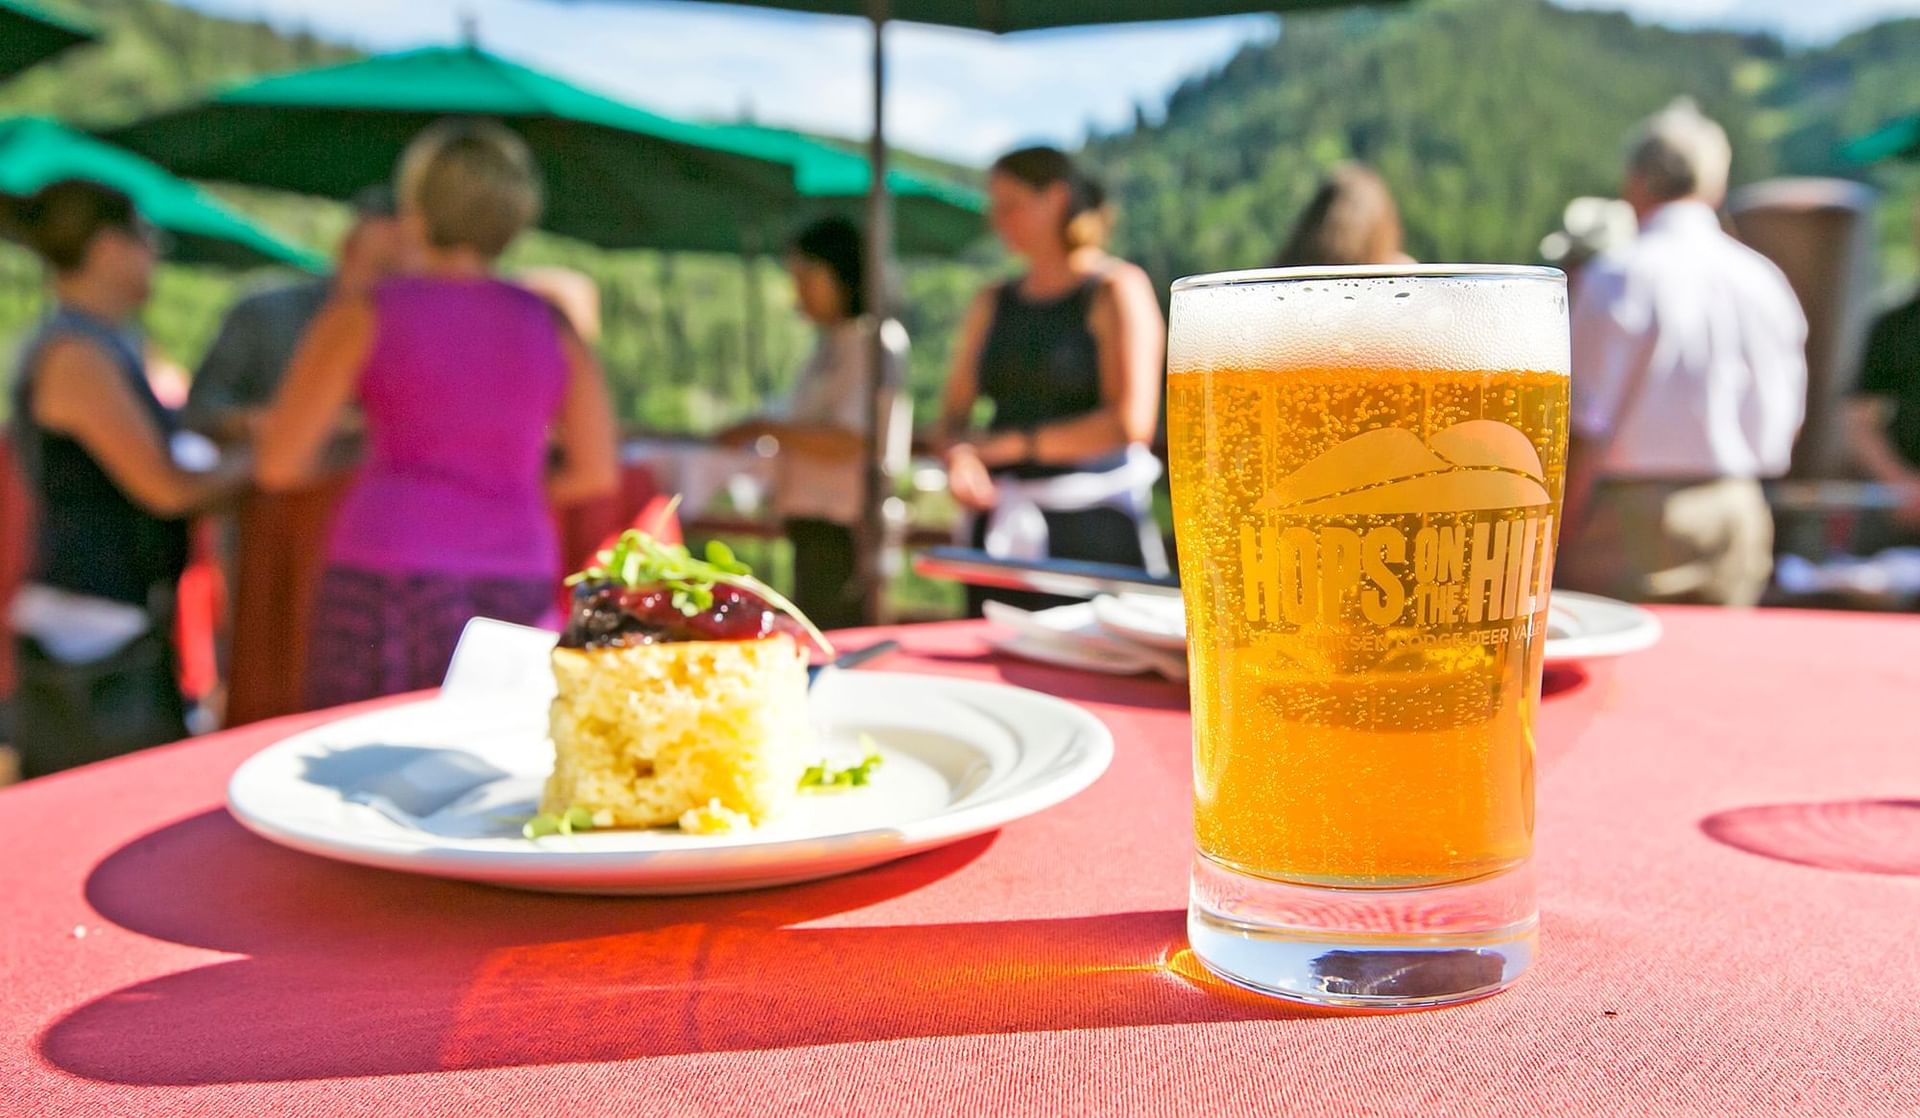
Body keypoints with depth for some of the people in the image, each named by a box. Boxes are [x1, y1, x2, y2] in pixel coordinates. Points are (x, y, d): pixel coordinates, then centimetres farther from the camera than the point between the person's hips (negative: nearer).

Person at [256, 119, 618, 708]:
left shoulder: (364, 314, 1)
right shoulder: (550, 324, 8)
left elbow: (280, 465, 2)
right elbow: (596, 471, 9)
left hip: (387, 576, -3)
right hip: (518, 585, 3)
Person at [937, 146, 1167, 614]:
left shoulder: (1117, 290, -2)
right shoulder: (993, 303, 16)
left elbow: (1132, 422, -12)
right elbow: (954, 413, 14)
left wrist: (1013, 445, -7)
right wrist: (959, 455, -11)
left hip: (1092, 527, -5)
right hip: (1002, 528, 5)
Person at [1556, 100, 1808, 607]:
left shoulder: (1617, 276, -10)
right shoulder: (1765, 279, 7)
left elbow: (1585, 426, -11)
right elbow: (1785, 425, 12)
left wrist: (1560, 537, -5)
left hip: (1629, 523, -5)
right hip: (1739, 517, 6)